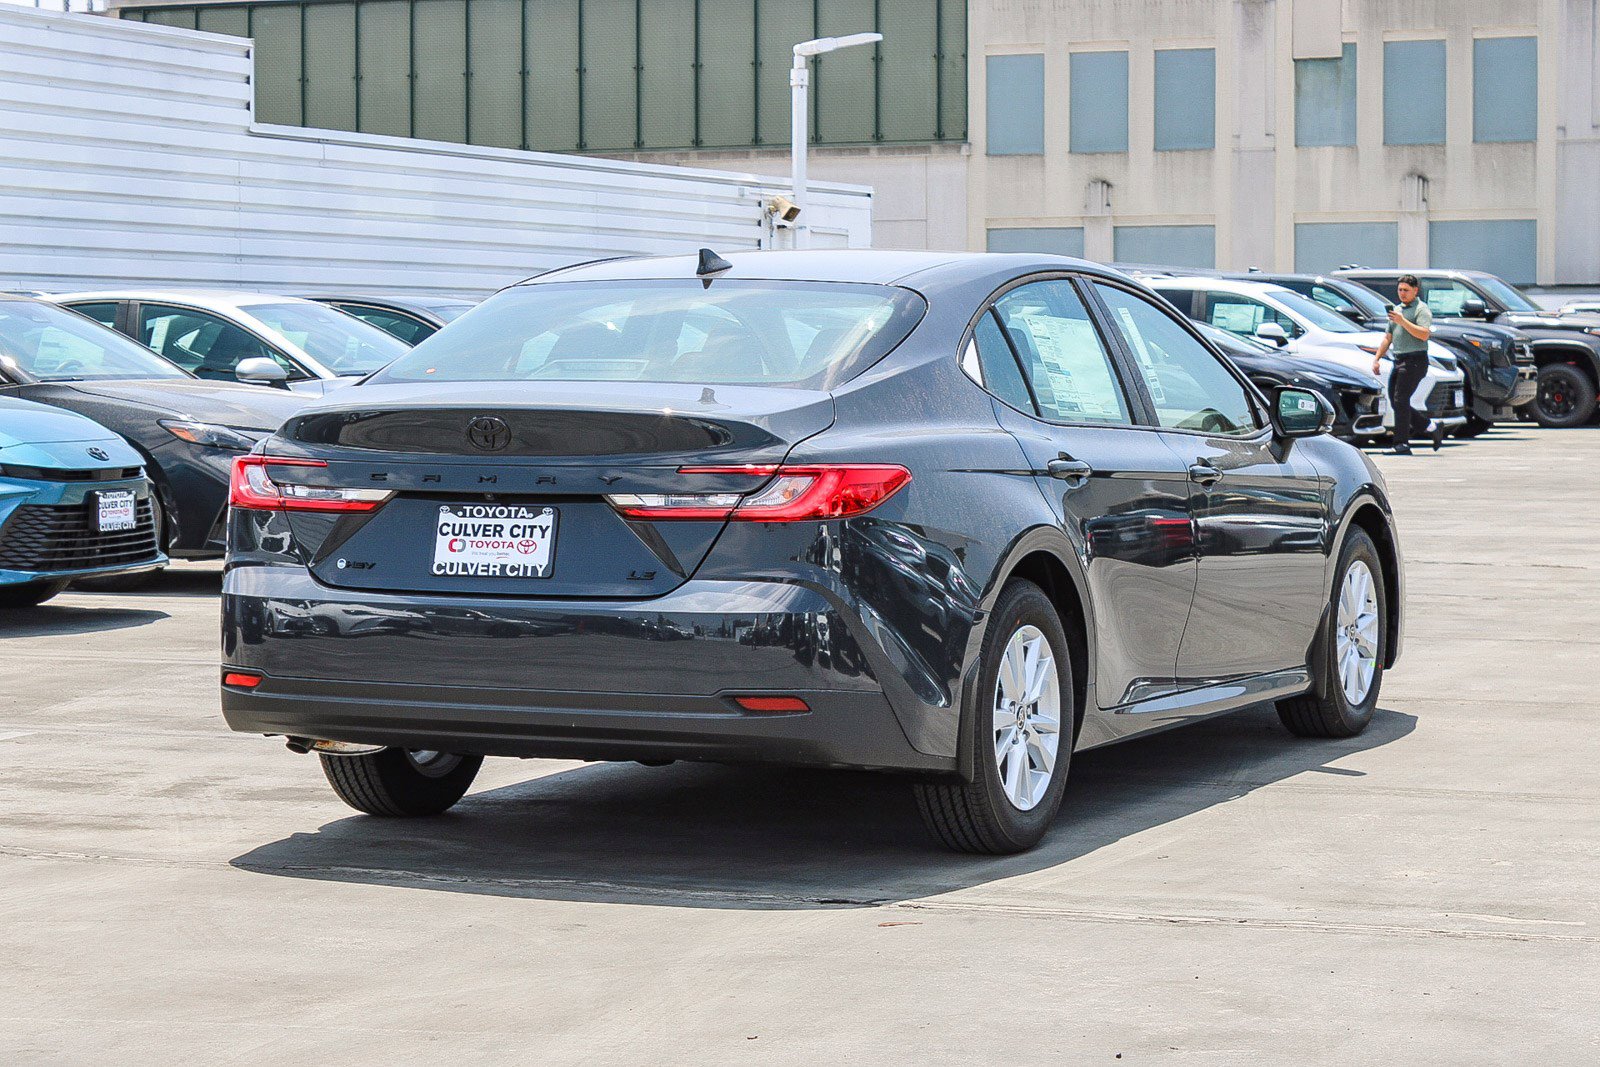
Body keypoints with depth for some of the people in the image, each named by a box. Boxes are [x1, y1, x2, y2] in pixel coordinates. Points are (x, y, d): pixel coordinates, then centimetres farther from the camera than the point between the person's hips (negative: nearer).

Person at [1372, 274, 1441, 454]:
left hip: (1414, 361, -9)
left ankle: (1402, 444, -13)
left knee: (1400, 400, -15)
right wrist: (1377, 358, 18)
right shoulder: (1397, 310, 21)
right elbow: (1388, 338, 26)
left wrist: (1402, 321, -22)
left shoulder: (1422, 310, -5)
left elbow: (1424, 334, -20)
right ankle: (1433, 426, 18)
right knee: (1395, 402, 6)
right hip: (1398, 361, 9)